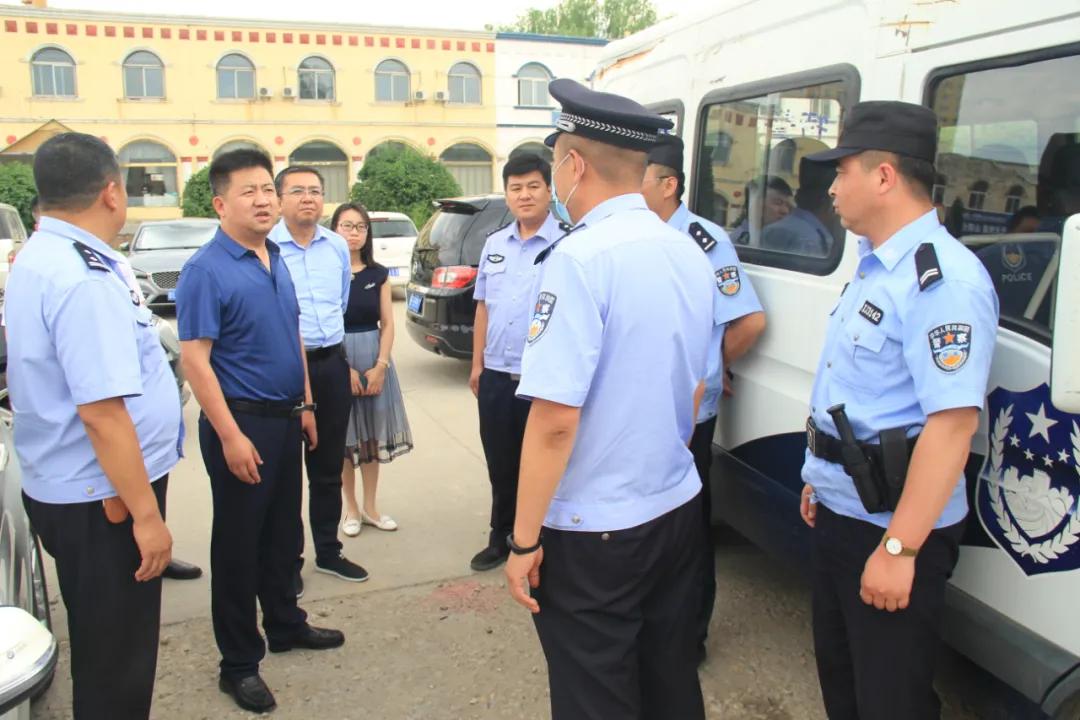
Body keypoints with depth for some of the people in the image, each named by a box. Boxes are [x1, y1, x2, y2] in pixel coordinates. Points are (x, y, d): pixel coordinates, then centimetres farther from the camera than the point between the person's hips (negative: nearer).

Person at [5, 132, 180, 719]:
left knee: (102, 648, 26)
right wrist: (146, 513, -23)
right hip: (104, 500, -10)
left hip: (65, 489, 10)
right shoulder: (84, 280, -24)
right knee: (115, 662, 7)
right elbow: (102, 410, -28)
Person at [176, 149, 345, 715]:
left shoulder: (278, 261, 8)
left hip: (285, 418, 7)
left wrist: (305, 404, 13)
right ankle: (238, 663, 20)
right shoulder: (206, 270, -14)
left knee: (282, 533, 19)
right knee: (238, 542, 5)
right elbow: (195, 360, -18)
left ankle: (285, 625, 37)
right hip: (241, 422, -7)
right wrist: (230, 436, -21)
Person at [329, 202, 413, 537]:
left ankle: (370, 507, 23)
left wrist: (380, 366, -7)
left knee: (372, 433, 10)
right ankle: (351, 509, 19)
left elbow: (387, 324, 4)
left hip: (374, 359, 3)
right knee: (344, 436, 5)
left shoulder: (378, 274, 6)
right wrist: (345, 368, -15)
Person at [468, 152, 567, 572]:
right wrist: (477, 365, 14)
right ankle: (500, 538, 34)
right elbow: (483, 307, 15)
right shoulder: (494, 244, 11)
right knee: (500, 464, 18)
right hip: (496, 376, 6)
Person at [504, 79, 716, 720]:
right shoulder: (689, 252, 5)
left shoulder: (579, 258, -20)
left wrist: (524, 540, -13)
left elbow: (555, 420, -23)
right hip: (678, 511, 8)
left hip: (592, 532, -7)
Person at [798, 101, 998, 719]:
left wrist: (899, 547, -27)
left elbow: (954, 420, -28)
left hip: (892, 528, -9)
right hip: (841, 512, 10)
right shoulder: (875, 267, 10)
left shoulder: (942, 279, -22)